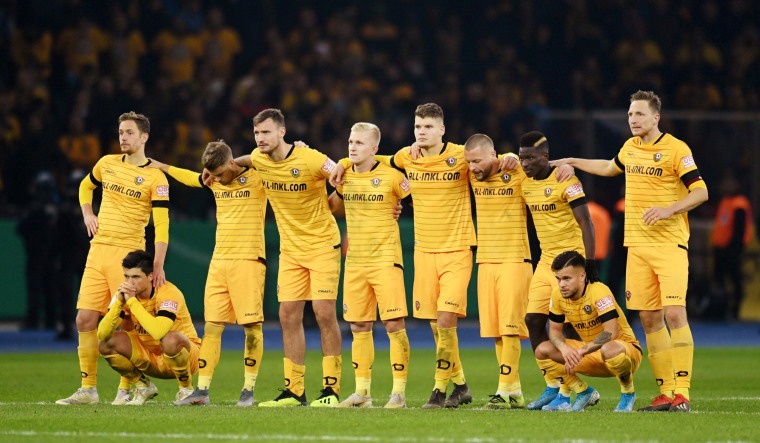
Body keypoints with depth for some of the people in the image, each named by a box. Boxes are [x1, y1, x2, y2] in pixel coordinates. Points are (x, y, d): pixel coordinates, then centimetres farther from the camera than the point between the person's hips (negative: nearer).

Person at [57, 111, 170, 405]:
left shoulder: (155, 177, -5)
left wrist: (158, 265, -15)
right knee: (85, 319, 1)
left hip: (128, 253, -5)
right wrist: (87, 214, 14)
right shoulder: (107, 163, 11)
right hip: (97, 250, 5)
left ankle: (126, 389, 2)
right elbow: (86, 186, 31)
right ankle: (88, 389, 7)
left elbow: (161, 224, -9)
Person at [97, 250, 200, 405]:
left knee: (171, 340, -39)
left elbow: (158, 332, -43)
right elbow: (102, 334, -18)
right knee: (105, 343, -15)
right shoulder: (125, 293, -10)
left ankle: (187, 389, -11)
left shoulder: (168, 293, -25)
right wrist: (119, 302, -30)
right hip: (148, 356, 5)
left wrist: (132, 301, -36)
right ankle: (144, 387, 5)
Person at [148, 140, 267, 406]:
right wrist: (161, 166, 37)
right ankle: (202, 390, 1)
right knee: (212, 325, 2)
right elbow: (190, 178, 33)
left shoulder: (257, 177, -4)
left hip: (249, 260, -5)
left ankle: (249, 390, 0)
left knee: (252, 325, -6)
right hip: (219, 261, 5)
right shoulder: (214, 182, 13)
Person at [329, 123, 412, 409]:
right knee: (359, 327, 7)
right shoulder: (344, 176, 7)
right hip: (355, 261, 5)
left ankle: (399, 392, -5)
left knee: (393, 323, -9)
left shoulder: (391, 176, -7)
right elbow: (331, 204, 27)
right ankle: (362, 392, 14)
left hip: (385, 259, -5)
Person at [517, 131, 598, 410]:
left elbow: (585, 223, -16)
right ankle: (552, 386, 12)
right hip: (546, 261, 8)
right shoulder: (526, 184, 8)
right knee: (533, 320, 2)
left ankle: (567, 392, -2)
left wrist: (590, 264, -20)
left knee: (569, 325, -7)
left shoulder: (565, 181, -14)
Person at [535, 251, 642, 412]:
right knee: (542, 351, -8)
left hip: (626, 347, -7)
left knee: (609, 350, -44)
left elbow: (611, 332, -33)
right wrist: (564, 348, -21)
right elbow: (554, 330, 3)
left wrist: (580, 352, -35)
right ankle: (585, 393, 4)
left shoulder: (598, 291, -25)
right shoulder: (558, 295, -5)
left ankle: (628, 393, -13)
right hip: (592, 353, 7)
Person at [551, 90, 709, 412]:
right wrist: (572, 162, 33)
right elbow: (611, 168, 34)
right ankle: (665, 391, 7)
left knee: (674, 313, -15)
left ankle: (681, 392, -15)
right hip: (637, 245, 6)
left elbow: (701, 192, -10)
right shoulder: (630, 147, 12)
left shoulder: (676, 149, -7)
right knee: (649, 319, 3)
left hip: (669, 244, -6)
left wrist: (668, 209, -22)